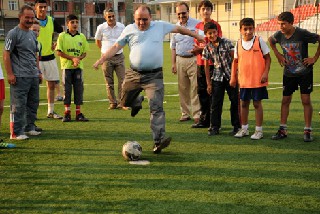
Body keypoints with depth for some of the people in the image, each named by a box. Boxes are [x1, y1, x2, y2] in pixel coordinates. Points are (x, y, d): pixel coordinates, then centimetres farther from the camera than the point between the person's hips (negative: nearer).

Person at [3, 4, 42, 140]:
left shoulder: (33, 34, 16)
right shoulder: (13, 33, -8)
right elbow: (6, 55, -11)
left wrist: (38, 71, 19)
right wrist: (9, 74, -17)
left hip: (34, 76, 8)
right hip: (20, 77, -8)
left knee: (33, 103, 14)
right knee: (18, 105, -6)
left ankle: (29, 128, 26)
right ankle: (16, 132, 0)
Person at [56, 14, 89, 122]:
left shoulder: (81, 36, 8)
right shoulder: (62, 36, -1)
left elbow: (84, 52, 9)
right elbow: (59, 52, -5)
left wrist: (78, 59, -12)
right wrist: (72, 58, -13)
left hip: (78, 67, 3)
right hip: (66, 66, -2)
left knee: (79, 89, 3)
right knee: (67, 89, 1)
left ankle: (78, 113, 10)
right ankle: (67, 113, 8)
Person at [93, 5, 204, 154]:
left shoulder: (160, 26, 6)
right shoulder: (129, 29, 6)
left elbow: (179, 29, 18)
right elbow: (116, 46, 7)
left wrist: (196, 36, 22)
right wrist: (102, 59, -6)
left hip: (154, 76, -2)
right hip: (133, 74, 2)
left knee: (156, 107, -13)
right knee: (125, 102, 12)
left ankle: (159, 140, -15)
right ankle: (137, 102, 48)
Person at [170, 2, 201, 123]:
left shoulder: (196, 24, -2)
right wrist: (173, 63, 13)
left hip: (194, 59, -4)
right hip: (180, 60, 5)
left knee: (195, 88, -8)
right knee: (183, 88, 8)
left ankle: (197, 114, -5)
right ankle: (185, 113, 16)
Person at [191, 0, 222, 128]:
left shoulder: (215, 25, -5)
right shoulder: (197, 26, 13)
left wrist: (201, 48, -15)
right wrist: (196, 49, -2)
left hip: (212, 63, -6)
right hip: (200, 63, 6)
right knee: (202, 92, 11)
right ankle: (204, 119, 21)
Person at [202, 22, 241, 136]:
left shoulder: (226, 42, -5)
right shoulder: (207, 48, 1)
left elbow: (234, 58, -3)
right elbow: (206, 66, 6)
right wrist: (208, 83, 4)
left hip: (230, 76, -1)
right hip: (217, 78, 2)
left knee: (235, 101, 4)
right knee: (215, 103, 2)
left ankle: (236, 126, 15)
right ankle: (214, 127, 11)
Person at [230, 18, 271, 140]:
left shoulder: (259, 41, -5)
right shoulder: (238, 44, 4)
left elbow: (267, 58, -2)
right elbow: (235, 61, 12)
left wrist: (265, 73, -11)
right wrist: (233, 77, 7)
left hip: (258, 80, -4)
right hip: (243, 80, 4)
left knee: (257, 103, 2)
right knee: (243, 103, 11)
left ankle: (259, 130, 12)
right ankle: (244, 128, 25)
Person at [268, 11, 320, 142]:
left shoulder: (302, 33, -19)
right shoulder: (279, 35, -6)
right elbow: (270, 40, 17)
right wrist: (278, 54, 8)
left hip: (305, 72, -4)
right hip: (288, 73, 4)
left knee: (306, 100, -3)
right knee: (285, 100, 5)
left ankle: (307, 131, 3)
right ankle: (282, 130, 13)